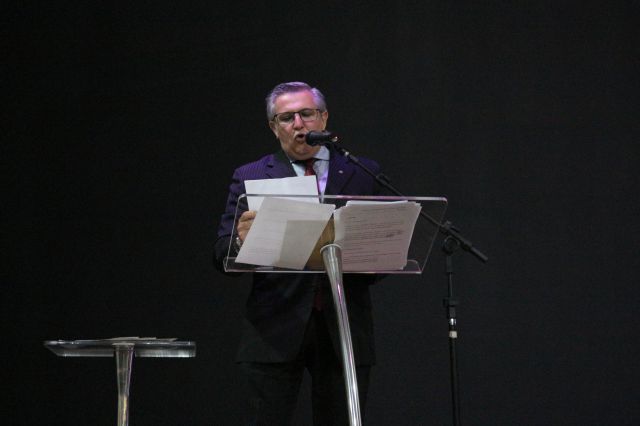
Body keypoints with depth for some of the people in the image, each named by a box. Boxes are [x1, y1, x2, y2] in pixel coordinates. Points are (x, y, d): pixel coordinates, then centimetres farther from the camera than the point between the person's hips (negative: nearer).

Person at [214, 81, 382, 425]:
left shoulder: (362, 174, 10)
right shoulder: (249, 178, 7)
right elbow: (222, 256, 1)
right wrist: (241, 240, -22)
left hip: (344, 329, 1)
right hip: (275, 330, -1)